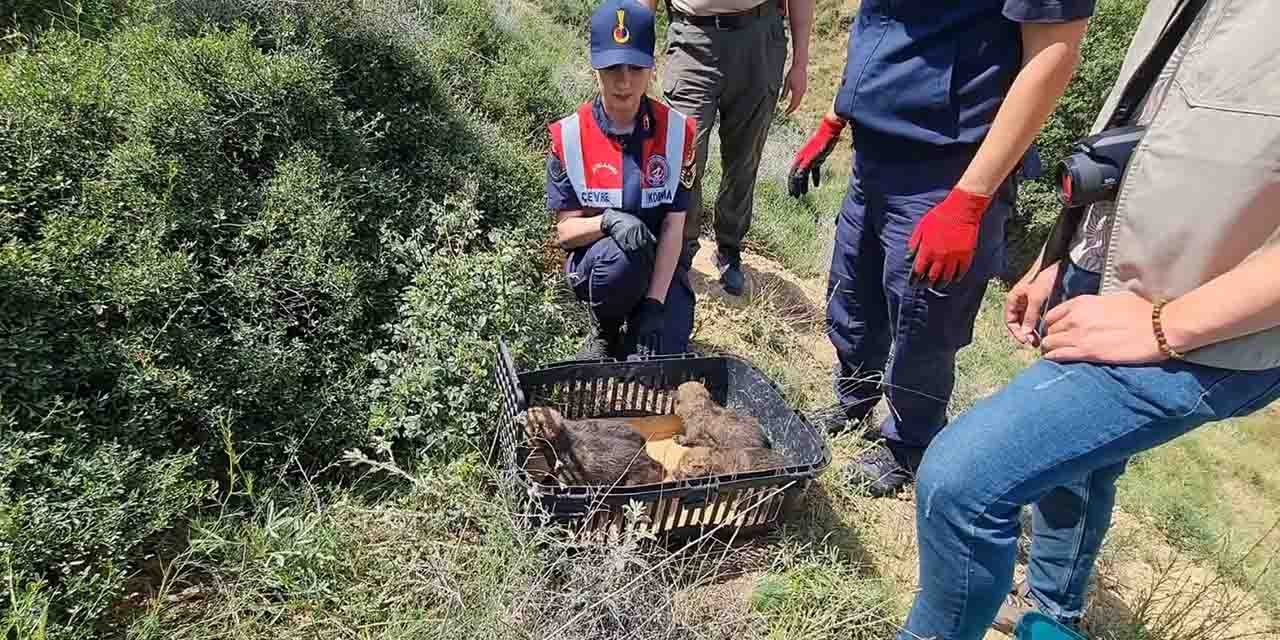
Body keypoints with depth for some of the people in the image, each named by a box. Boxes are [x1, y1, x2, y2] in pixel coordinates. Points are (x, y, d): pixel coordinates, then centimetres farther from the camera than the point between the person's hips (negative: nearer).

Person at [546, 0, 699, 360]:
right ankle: (604, 328, -3)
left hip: (659, 264, 1)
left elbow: (673, 227, -12)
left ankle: (638, 320, 17)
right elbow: (565, 230, -11)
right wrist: (607, 220, -33)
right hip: (593, 260, 0)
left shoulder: (677, 131, -10)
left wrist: (654, 304, -20)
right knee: (622, 256, -36)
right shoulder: (569, 136, -12)